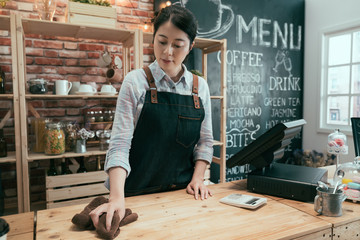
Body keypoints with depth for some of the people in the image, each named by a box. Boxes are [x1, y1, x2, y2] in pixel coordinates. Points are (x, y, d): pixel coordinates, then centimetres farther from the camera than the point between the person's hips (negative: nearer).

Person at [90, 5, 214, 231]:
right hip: (139, 193, -3)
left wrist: (198, 178, -5)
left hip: (183, 191, 3)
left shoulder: (200, 87, 0)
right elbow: (120, 143, -16)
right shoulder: (136, 82, -10)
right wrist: (117, 198, -26)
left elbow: (205, 140, 7)